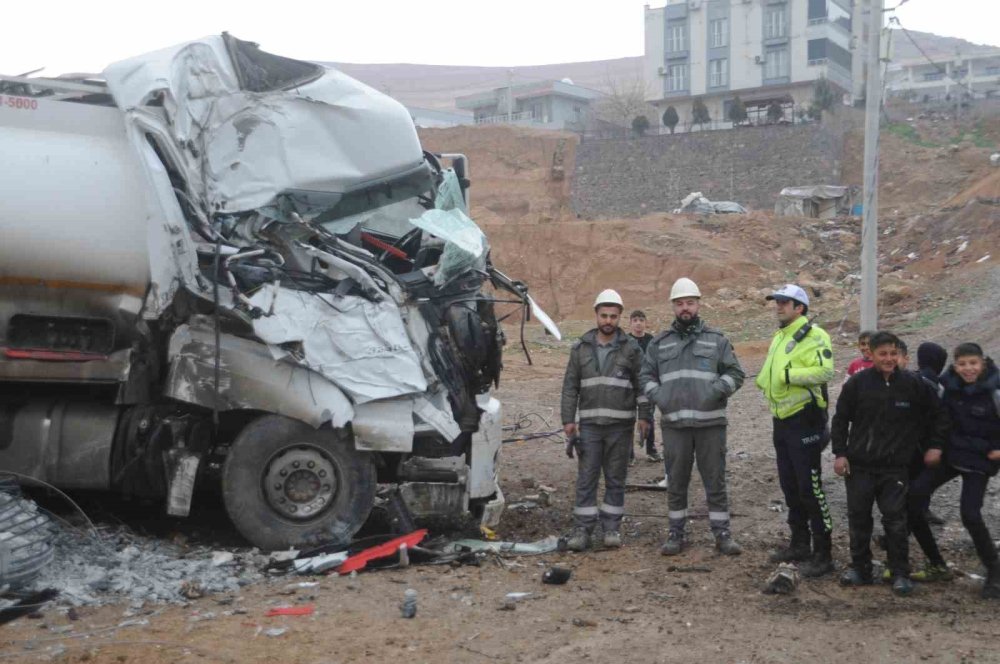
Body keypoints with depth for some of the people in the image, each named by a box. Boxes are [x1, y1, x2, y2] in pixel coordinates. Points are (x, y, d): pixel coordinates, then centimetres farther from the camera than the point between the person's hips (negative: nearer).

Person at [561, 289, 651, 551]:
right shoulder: (581, 347, 6)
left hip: (620, 425, -1)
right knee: (586, 478, 1)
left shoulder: (631, 348, 1)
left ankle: (612, 527, 16)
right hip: (589, 424, 1)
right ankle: (583, 529, 6)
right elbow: (570, 385, 7)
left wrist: (644, 415, -4)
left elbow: (642, 384, 3)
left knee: (616, 478, 7)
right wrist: (568, 419, 2)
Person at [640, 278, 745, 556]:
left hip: (710, 422, -1)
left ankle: (722, 533, 12)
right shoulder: (659, 342, 11)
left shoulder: (717, 340, 6)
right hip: (674, 423, 1)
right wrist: (658, 395, -5)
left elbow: (735, 373, 5)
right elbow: (646, 375, 13)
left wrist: (717, 390, -12)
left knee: (715, 480, 3)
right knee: (676, 481, 9)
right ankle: (676, 532, 19)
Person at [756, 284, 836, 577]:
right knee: (789, 486, 16)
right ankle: (799, 544, 29)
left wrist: (789, 374, -24)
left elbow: (825, 371, -27)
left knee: (810, 488, -6)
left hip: (805, 423, -9)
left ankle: (823, 555, 2)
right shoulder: (779, 337, 16)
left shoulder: (813, 336, -13)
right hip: (782, 421, 9)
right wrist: (766, 381, 8)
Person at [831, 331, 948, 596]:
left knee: (895, 519, -1)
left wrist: (935, 445, 6)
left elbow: (937, 415, 9)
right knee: (858, 517, 7)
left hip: (895, 467, -1)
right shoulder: (857, 383, -4)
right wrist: (840, 453, -2)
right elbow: (840, 419, 3)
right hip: (859, 465, 1)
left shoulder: (913, 383, -3)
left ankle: (900, 573, 10)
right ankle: (860, 567, 20)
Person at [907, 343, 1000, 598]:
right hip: (949, 453, 5)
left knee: (970, 514, -17)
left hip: (979, 460, -5)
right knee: (913, 495, -9)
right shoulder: (948, 385, -2)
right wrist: (935, 446, 6)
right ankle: (937, 566, 6)